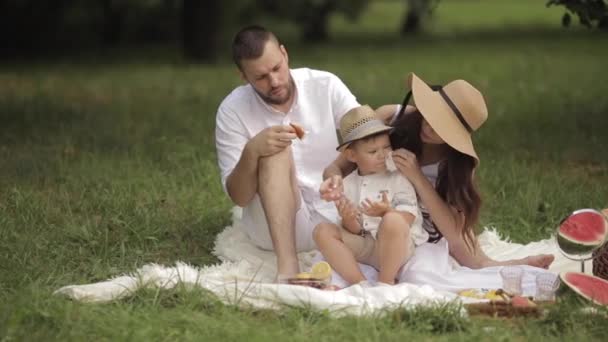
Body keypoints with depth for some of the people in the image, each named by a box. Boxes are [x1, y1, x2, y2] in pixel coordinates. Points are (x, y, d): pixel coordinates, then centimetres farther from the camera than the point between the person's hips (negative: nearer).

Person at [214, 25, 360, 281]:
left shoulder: (326, 85, -4)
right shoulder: (232, 111, -8)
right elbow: (238, 197, -9)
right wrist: (251, 152, -28)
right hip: (276, 224, -1)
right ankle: (287, 267, -40)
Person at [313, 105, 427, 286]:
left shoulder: (398, 178, -1)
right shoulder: (348, 184, 8)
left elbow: (407, 221, -9)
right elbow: (355, 231, 6)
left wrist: (386, 213, -29)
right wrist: (348, 220, -18)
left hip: (398, 245, -4)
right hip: (364, 246, 4)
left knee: (393, 221, -37)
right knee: (322, 231, -13)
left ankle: (386, 282, -22)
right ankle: (359, 283, -22)